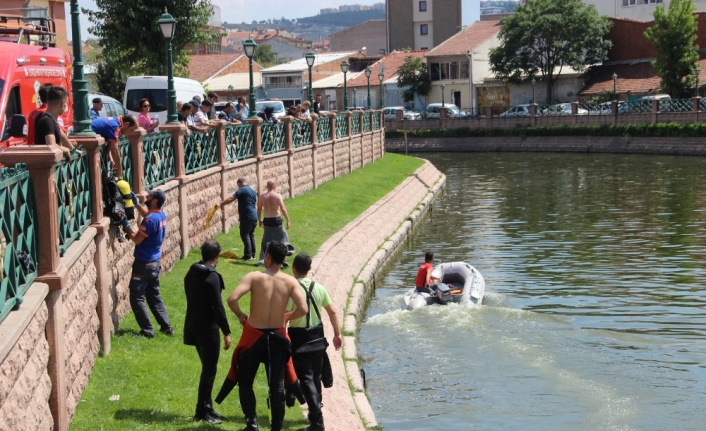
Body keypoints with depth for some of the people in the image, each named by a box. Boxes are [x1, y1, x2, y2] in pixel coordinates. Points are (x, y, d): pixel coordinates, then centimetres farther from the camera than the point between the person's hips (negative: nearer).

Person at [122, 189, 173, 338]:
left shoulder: (150, 220, -25)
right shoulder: (161, 215, 2)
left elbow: (137, 240, -19)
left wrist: (127, 229, -4)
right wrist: (136, 203, 15)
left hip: (144, 263, -9)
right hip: (154, 262, 9)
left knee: (137, 297, 1)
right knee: (154, 295, 19)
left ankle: (147, 331, 2)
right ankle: (166, 327, 20)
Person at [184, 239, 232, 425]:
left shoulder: (191, 273, 8)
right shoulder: (212, 276, -17)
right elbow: (218, 306, -19)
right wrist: (226, 332, -14)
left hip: (193, 326, 8)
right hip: (208, 327, -8)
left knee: (207, 367, 17)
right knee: (210, 369, 0)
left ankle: (206, 407, 22)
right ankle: (202, 411, 3)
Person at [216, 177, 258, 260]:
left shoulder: (242, 190, -7)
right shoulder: (253, 191, 17)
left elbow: (231, 199, -15)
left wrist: (221, 204, -12)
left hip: (246, 217, -8)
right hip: (254, 216, 8)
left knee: (245, 235, -5)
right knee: (251, 235, 13)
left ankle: (248, 255, -9)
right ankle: (252, 254, 14)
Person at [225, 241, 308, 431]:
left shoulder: (254, 277, -11)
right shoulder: (290, 281, -5)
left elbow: (232, 299, -21)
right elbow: (303, 309, -12)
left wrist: (240, 315, -2)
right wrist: (287, 316, 8)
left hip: (254, 336, -2)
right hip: (277, 337, 2)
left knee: (245, 381, 14)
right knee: (276, 385, 11)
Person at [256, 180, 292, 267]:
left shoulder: (262, 197, 2)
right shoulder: (278, 196, -9)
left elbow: (259, 210, 9)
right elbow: (283, 209, -15)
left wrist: (259, 220, 22)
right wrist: (288, 220, -12)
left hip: (267, 221, 3)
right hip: (276, 220, -3)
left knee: (265, 241, 15)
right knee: (283, 237, 13)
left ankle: (262, 259, 11)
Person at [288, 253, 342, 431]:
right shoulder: (318, 288, 2)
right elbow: (332, 311, 6)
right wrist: (337, 334, 15)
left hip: (299, 337, -6)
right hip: (317, 335, 6)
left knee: (306, 378, -5)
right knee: (316, 376, 20)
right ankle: (316, 410, 34)